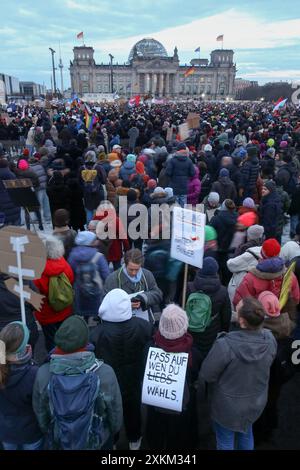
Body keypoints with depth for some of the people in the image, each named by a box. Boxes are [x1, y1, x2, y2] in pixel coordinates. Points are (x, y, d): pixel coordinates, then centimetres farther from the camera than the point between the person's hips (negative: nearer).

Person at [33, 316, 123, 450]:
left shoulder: (43, 374, -28)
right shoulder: (105, 373, -33)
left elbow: (40, 412, -10)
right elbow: (116, 412, -16)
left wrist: (48, 433, 11)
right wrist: (115, 432, 6)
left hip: (59, 443, 2)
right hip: (98, 443, -1)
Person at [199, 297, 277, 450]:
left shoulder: (225, 345, -38)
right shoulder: (270, 339, -23)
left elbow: (206, 375, -23)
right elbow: (267, 364, -2)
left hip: (229, 406, -4)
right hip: (256, 403, 4)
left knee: (225, 442, 24)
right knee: (246, 434, 33)